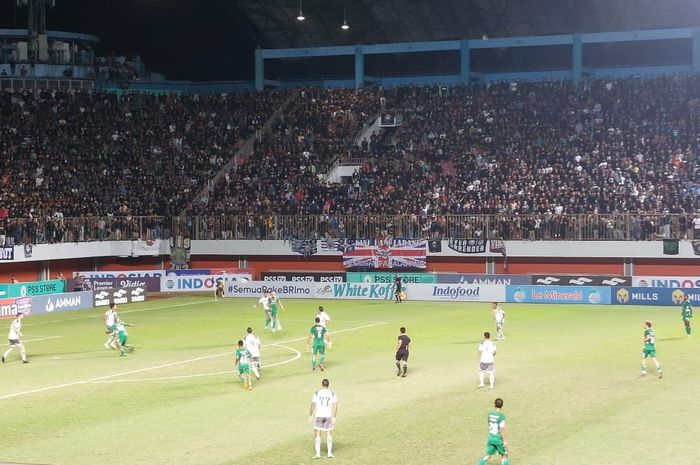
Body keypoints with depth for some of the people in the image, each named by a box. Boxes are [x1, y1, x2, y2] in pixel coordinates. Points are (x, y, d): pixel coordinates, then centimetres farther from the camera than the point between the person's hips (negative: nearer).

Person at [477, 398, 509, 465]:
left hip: (490, 437, 5)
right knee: (504, 454, 13)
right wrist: (505, 441, -13)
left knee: (488, 454, 8)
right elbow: (502, 429, -18)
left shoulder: (490, 413, 2)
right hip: (498, 438, -5)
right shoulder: (502, 416, -16)